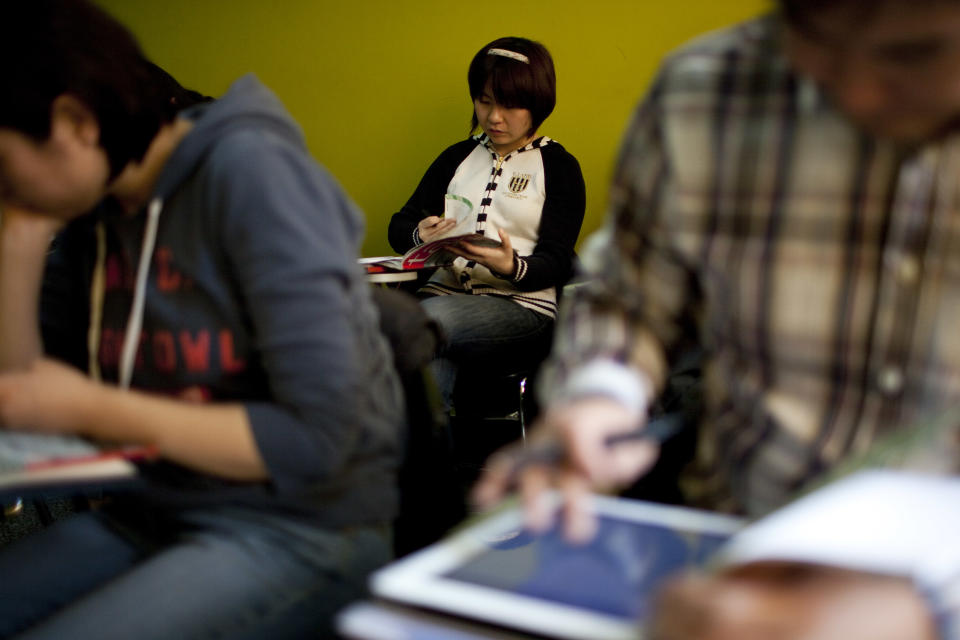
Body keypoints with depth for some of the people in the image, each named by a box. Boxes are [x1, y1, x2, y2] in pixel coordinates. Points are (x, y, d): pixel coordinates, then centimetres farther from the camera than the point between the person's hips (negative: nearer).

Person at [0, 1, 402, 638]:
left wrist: (91, 410, -16)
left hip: (300, 530, -7)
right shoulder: (93, 208, 6)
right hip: (151, 511, 7)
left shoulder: (250, 172, -15)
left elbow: (317, 438, -20)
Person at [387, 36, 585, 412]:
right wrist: (420, 237, -11)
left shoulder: (559, 167, 9)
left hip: (521, 305, -3)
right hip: (443, 293, 3)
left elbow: (556, 262, -1)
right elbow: (399, 225, 16)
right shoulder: (457, 157, 21)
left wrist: (511, 267, -25)